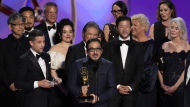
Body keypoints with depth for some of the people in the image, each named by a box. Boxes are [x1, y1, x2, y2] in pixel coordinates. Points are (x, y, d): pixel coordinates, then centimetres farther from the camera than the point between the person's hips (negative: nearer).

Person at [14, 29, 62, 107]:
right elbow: (18, 83, -13)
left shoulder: (46, 56, 10)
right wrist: (38, 84, -19)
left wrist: (54, 79, 0)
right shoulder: (24, 59, -10)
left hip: (47, 100, 6)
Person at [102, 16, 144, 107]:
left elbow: (140, 69, 4)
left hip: (131, 91, 1)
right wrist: (117, 86, -7)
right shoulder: (109, 46, 5)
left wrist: (131, 87, -7)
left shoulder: (137, 47, 8)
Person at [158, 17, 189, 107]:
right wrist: (162, 84, -2)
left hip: (180, 86, -4)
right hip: (166, 88, 4)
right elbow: (160, 67, 10)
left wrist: (175, 87, -12)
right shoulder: (165, 45, 9)